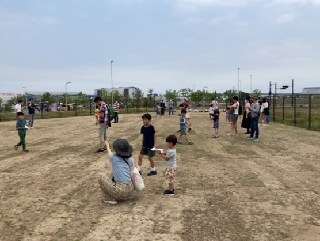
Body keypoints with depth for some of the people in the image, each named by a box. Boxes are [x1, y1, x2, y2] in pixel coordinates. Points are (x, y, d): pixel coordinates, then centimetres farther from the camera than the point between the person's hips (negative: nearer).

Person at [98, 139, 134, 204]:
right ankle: (123, 197, 21)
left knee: (102, 176, 12)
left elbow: (109, 153, 25)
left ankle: (109, 199, 9)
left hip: (120, 191, -6)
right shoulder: (130, 160, 7)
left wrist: (107, 146, 46)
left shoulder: (114, 158, -1)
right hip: (130, 191, 6)